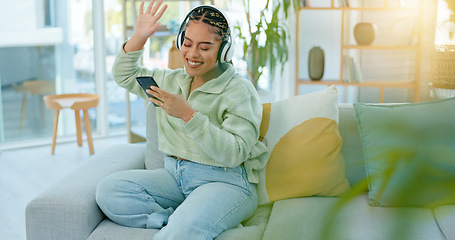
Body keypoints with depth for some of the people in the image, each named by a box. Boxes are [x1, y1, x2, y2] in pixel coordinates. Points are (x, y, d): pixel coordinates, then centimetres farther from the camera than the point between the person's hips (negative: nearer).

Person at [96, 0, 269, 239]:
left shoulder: (240, 91, -8)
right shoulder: (173, 81, 14)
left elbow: (234, 153, -20)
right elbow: (124, 75, 26)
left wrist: (188, 115, -28)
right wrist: (139, 36, 9)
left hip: (224, 181, -7)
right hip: (175, 175, 8)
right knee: (108, 189, -16)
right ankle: (177, 220, -20)